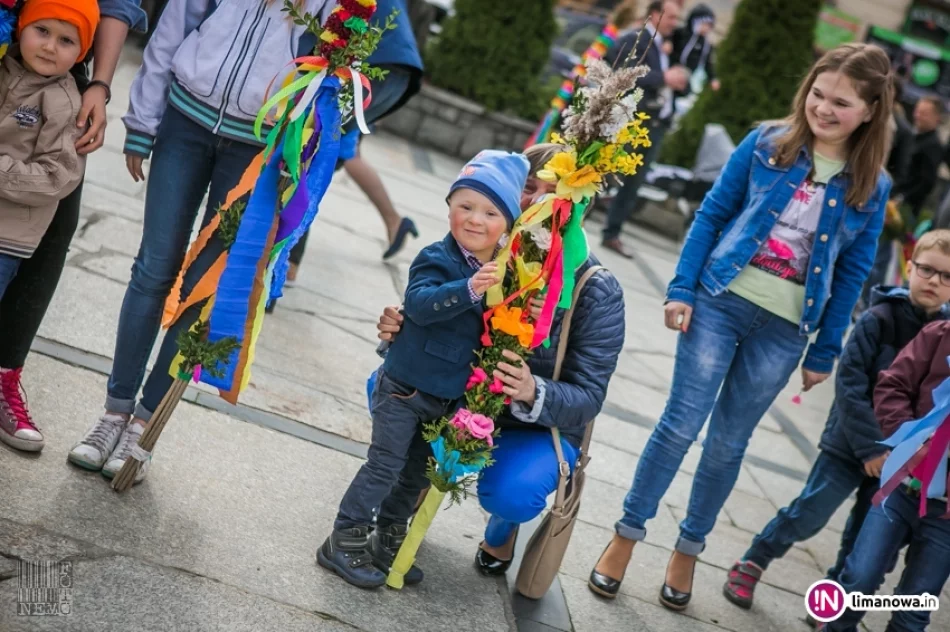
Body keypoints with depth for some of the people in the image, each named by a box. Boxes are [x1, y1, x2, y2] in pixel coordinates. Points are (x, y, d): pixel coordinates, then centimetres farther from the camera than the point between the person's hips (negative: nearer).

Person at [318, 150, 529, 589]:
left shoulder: (503, 272, 1)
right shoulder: (437, 260, -18)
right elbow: (419, 302, -38)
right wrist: (468, 289, -50)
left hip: (448, 399, 7)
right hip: (405, 388, -7)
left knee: (417, 472, 18)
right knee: (385, 466, -1)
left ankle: (387, 541, 34)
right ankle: (344, 542, 12)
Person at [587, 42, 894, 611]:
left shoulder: (871, 186, -1)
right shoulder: (767, 144, -3)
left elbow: (852, 276, 4)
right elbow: (712, 215, 1)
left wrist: (825, 353, 5)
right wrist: (682, 288, -5)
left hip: (784, 330, 1)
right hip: (722, 301, -1)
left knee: (728, 443, 11)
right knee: (681, 424, 0)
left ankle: (689, 548, 28)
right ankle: (627, 534, 16)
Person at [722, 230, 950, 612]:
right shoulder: (879, 320, -12)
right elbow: (849, 384, -15)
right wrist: (870, 447, -17)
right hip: (850, 446, -3)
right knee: (806, 516, 3)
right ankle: (750, 566, 25)